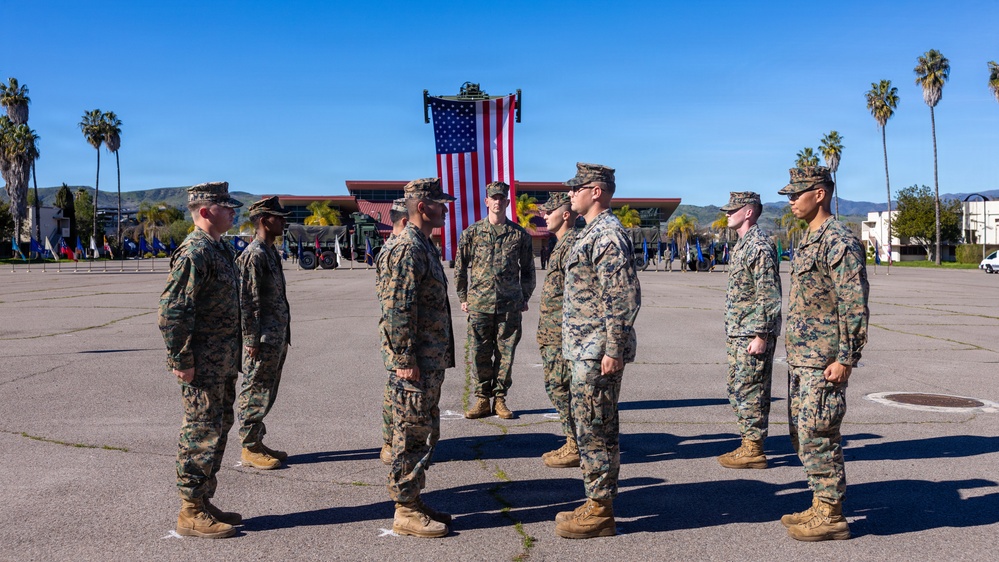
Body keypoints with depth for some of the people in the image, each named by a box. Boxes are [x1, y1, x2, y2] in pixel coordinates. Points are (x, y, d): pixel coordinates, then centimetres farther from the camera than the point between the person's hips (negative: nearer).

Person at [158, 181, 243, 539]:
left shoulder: (220, 248, 14)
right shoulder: (194, 252, -17)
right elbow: (172, 311, -22)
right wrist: (181, 360, -20)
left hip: (223, 362, 10)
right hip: (203, 365, -10)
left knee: (218, 427, 16)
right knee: (202, 433, -2)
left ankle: (204, 502, 28)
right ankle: (191, 513, 9)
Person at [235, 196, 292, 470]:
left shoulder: (271, 252, 15)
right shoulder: (253, 255, -15)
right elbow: (247, 301, -18)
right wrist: (252, 340, -19)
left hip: (277, 337, 10)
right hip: (263, 339, -10)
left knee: (266, 393, 16)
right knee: (255, 393, 0)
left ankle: (257, 443, 26)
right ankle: (250, 449, 9)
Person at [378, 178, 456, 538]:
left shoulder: (424, 246, 15)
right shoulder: (407, 249, -17)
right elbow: (396, 310, -22)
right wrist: (406, 360, -22)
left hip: (431, 361, 10)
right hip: (414, 362, -10)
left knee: (423, 432, 16)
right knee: (411, 435, -1)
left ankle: (413, 501, 27)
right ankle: (405, 512, 9)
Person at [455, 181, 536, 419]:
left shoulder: (520, 234, 4)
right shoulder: (472, 233, 3)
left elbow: (527, 269, 13)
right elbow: (460, 267, 9)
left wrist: (524, 298, 11)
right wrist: (463, 298, 8)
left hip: (510, 305, 0)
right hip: (479, 303, 0)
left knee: (506, 354, 5)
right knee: (480, 354, 3)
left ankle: (500, 399, 17)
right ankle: (482, 399, 15)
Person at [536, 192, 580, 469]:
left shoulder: (572, 245, -16)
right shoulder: (563, 244, 17)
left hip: (562, 334, -10)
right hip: (554, 335, 10)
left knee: (560, 388, -5)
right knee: (558, 388, 14)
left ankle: (576, 448, 4)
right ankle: (574, 443, 22)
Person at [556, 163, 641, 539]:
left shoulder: (608, 234, -16)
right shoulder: (594, 232, 17)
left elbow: (624, 297, -22)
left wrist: (613, 350, -22)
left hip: (597, 352, -11)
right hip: (586, 349, 11)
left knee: (594, 431, -3)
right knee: (594, 430, 15)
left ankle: (600, 513, 6)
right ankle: (597, 503, 24)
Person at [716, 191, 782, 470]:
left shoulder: (760, 247, -16)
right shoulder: (743, 245, 16)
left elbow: (769, 297, -19)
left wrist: (761, 336, -21)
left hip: (753, 335, -10)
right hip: (738, 334, 10)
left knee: (750, 392, -4)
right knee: (737, 390, 14)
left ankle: (753, 450, 4)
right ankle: (748, 445, 22)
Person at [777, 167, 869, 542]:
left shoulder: (839, 241, -14)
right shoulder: (809, 241, 16)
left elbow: (855, 306, -18)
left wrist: (846, 359, -20)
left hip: (824, 361, -10)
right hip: (801, 358, 10)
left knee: (817, 434, -4)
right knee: (802, 433, 14)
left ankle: (831, 516, 7)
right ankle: (821, 505, 25)